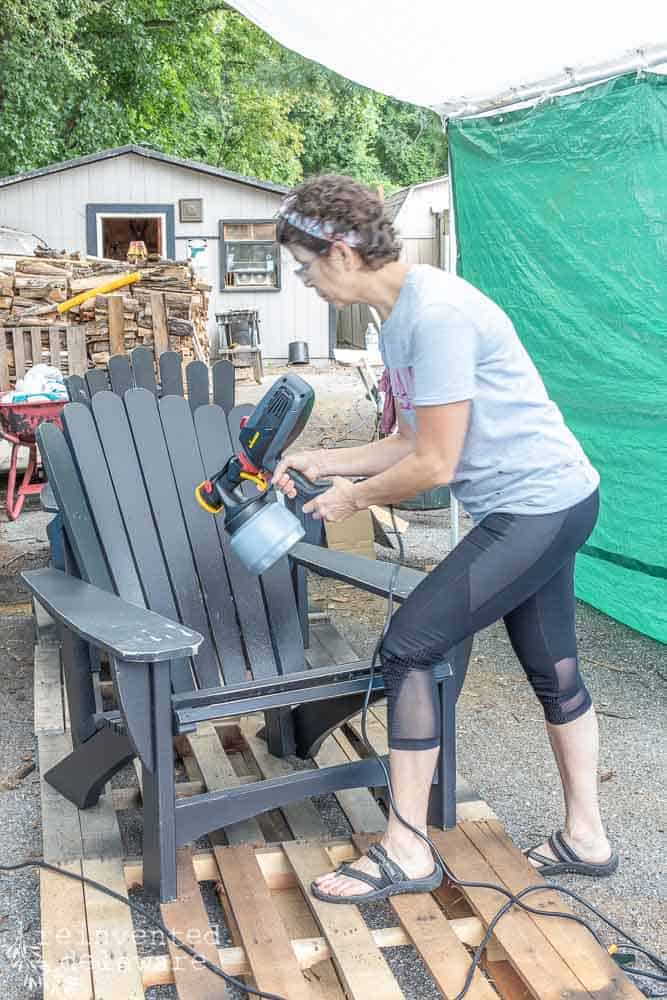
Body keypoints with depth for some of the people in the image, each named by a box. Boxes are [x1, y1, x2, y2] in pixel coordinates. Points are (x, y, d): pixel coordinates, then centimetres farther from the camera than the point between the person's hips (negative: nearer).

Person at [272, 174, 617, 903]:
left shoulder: (436, 312, -22)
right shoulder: (399, 316, 9)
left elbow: (433, 465, -21)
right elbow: (414, 441, 13)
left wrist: (351, 497, -6)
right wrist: (321, 461, 10)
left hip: (538, 508, -10)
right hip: (549, 504, 10)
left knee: (408, 647, -9)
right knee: (552, 671, 18)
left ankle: (406, 853, 3)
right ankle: (585, 838, 34)